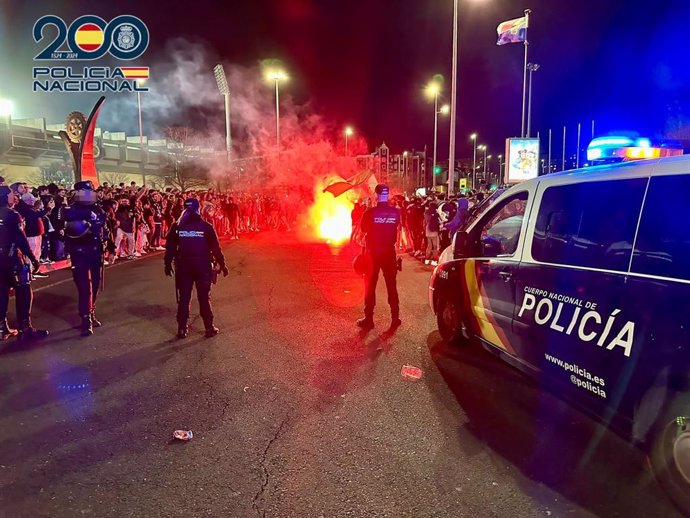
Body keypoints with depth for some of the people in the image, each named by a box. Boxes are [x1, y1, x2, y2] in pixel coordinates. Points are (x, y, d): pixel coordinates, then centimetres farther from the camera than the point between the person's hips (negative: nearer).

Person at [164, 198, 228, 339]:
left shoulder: (177, 226, -1)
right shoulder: (206, 227, -7)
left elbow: (170, 248, 3)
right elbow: (216, 248, -5)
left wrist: (168, 264, 14)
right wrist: (222, 264, 4)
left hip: (183, 267, 2)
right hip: (203, 267, -1)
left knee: (183, 298, 10)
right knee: (204, 298, 7)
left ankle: (182, 329, 15)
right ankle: (209, 328, 11)